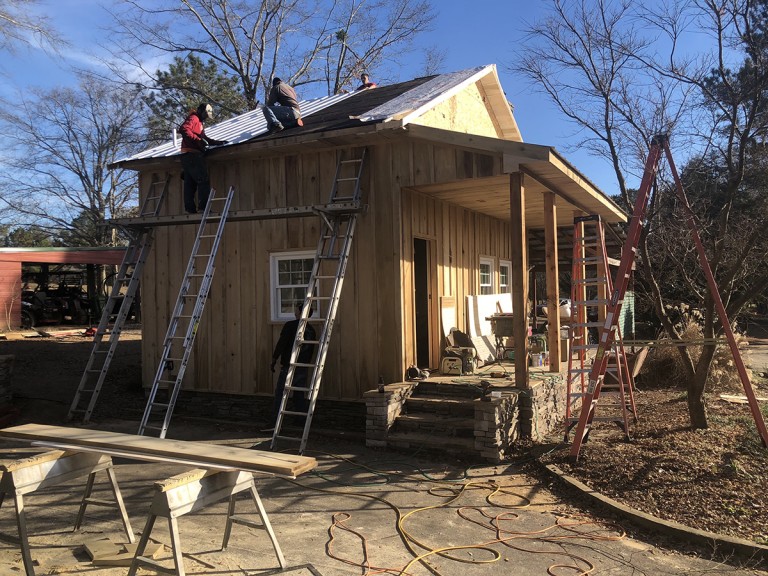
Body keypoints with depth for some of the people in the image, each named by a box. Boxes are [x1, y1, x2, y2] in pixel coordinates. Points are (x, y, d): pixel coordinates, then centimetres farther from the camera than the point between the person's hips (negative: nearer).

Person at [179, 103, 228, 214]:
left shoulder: (199, 122, 28)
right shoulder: (193, 118, -4)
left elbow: (203, 137, 31)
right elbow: (183, 129, -22)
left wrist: (217, 142, 21)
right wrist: (197, 140, -26)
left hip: (188, 156, 10)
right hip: (191, 154, -10)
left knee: (190, 184, 5)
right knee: (204, 180, -12)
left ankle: (190, 208, 4)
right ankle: (204, 206, -18)